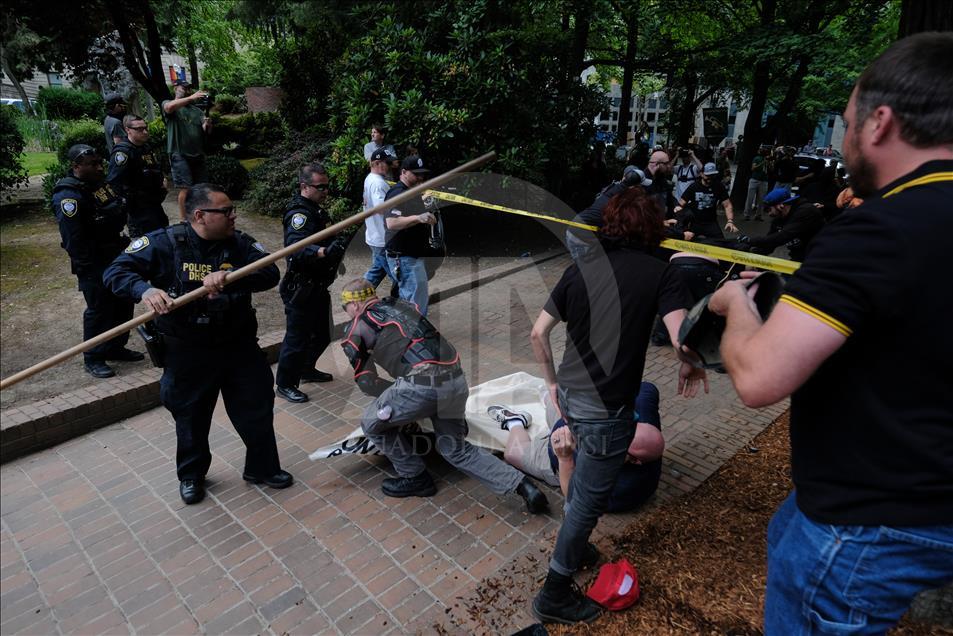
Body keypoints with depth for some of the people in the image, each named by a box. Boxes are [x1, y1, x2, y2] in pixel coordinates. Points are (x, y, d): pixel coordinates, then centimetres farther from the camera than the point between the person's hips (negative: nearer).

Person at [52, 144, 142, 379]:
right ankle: (93, 359, 12)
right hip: (94, 264, -9)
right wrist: (86, 267, -20)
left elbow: (118, 214, 20)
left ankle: (116, 348, 31)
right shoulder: (68, 196, -19)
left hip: (115, 255, 9)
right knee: (99, 309, -2)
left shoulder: (100, 183, 9)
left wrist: (123, 242, 18)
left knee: (123, 303, 16)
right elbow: (73, 238, -22)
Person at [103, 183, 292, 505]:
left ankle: (262, 467, 34)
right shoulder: (163, 242, -10)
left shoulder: (240, 243, -6)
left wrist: (228, 278, -37)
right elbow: (116, 271, -9)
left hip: (239, 345, 2)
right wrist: (145, 290, -31)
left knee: (258, 408, 10)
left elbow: (270, 273, -20)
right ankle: (191, 475, 42)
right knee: (191, 416, 16)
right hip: (186, 351, -1)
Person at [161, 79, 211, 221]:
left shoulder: (196, 109, 16)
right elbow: (170, 107, -21)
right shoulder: (167, 104, 5)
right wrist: (191, 97, -30)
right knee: (186, 188, -10)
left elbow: (206, 131, 4)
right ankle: (184, 220, -2)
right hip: (180, 155, -4)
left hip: (198, 154, 5)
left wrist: (207, 124, -19)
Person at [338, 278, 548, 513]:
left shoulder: (355, 329, 12)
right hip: (457, 380, 7)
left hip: (422, 385, -6)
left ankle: (414, 478, 29)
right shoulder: (401, 303, 28)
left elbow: (367, 383, 13)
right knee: (456, 449, 22)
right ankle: (521, 485, 12)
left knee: (372, 423, 21)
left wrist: (397, 392, 28)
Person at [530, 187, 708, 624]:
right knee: (589, 499, 10)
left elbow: (537, 334, 4)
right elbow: (683, 341, -20)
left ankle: (572, 547, 49)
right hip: (607, 409, -6)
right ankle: (554, 594, 25)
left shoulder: (580, 270, 5)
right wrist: (690, 369, 2)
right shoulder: (659, 274, -7)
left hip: (570, 396, 6)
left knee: (581, 481, 29)